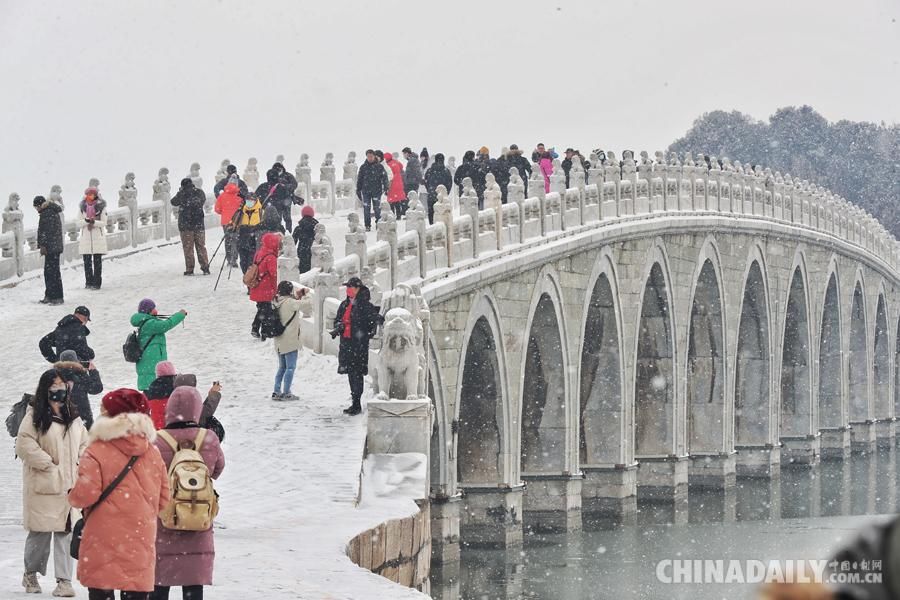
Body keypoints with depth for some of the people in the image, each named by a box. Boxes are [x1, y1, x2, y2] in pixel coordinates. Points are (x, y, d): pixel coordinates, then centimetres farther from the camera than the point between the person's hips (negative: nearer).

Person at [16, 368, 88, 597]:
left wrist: (79, 466, 3)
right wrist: (49, 465, -12)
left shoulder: (73, 417, 13)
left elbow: (84, 444, 19)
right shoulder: (35, 416, -5)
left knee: (65, 531, 1)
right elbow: (25, 445, -12)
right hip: (43, 486, -4)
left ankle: (64, 580, 3)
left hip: (70, 485, 4)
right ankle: (31, 574, 22)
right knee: (40, 532, 1)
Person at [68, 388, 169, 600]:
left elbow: (85, 494, -14)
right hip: (140, 542, 4)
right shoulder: (152, 453, 5)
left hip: (103, 542, -4)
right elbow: (163, 500, 9)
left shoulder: (97, 451, -10)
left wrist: (72, 496, 7)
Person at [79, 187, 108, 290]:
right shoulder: (83, 207, 6)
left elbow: (104, 223, -5)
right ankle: (89, 282, 10)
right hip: (86, 237, 3)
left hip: (98, 237, -3)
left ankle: (96, 283, 1)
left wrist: (94, 222, -23)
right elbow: (79, 222, 4)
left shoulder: (101, 207, -2)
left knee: (97, 262, -2)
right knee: (87, 261, 3)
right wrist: (86, 221, -17)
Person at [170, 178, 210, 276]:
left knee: (188, 247, 3)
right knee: (201, 246, 10)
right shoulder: (199, 192, -1)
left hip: (185, 225, -3)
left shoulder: (182, 194, -9)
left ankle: (189, 269, 0)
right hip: (199, 224, 3)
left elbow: (174, 202, 8)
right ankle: (205, 267, 7)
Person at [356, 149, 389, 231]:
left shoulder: (379, 166, 2)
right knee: (366, 209, -2)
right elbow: (359, 179, 12)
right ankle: (367, 226, 3)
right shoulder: (363, 167, 7)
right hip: (366, 191, 2)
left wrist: (386, 188, -7)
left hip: (376, 191, -1)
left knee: (377, 208, 0)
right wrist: (358, 190, 10)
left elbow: (384, 177, 2)